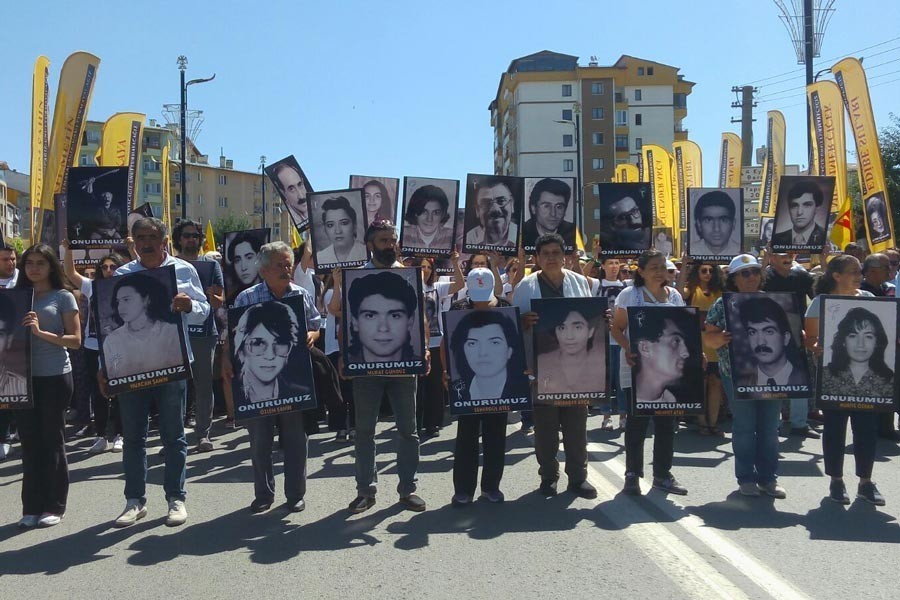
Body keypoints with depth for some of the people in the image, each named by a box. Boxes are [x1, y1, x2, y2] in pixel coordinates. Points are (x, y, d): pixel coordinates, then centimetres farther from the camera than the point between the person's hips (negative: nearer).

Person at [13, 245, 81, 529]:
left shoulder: (63, 297, 0)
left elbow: (75, 340, -4)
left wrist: (41, 333, -16)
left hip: (54, 377, -3)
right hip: (24, 377, 4)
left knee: (52, 441, 3)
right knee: (29, 441, 5)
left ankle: (54, 506, 12)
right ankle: (32, 507, 13)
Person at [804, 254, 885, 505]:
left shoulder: (868, 298, 9)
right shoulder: (821, 302, -3)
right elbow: (810, 338, -4)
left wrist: (891, 340, -6)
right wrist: (817, 348, -25)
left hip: (869, 377, 3)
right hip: (833, 375, -3)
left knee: (867, 427, 5)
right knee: (835, 427, 4)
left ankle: (866, 482, 17)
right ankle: (836, 482, 16)